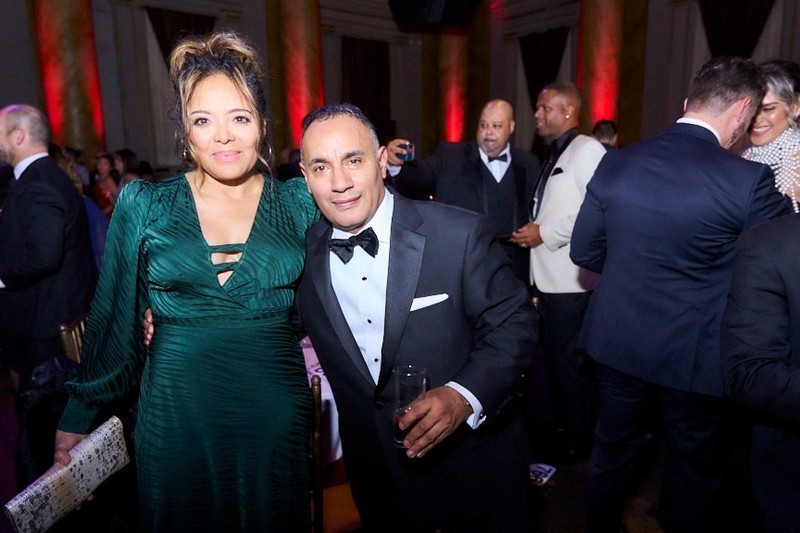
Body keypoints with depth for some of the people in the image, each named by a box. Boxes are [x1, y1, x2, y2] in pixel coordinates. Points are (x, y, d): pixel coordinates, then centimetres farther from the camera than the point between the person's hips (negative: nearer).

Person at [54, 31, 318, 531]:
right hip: (174, 412, 0)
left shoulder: (300, 203, -1)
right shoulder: (143, 203, -1)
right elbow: (113, 315, 6)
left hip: (276, 411, 1)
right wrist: (79, 415, 12)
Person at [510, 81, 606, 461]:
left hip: (572, 282, -9)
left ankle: (578, 440, 21)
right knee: (555, 359, 18)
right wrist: (533, 231, 8)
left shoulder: (587, 150, -11)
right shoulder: (554, 156, 18)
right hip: (548, 278, 9)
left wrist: (544, 233, -17)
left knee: (570, 363, 3)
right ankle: (564, 427, 35)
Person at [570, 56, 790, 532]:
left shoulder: (615, 163, -6)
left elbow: (584, 251, 1)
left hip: (619, 341, 4)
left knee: (613, 454, 23)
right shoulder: (749, 180, -19)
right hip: (695, 354, -4)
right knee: (696, 473, 20)